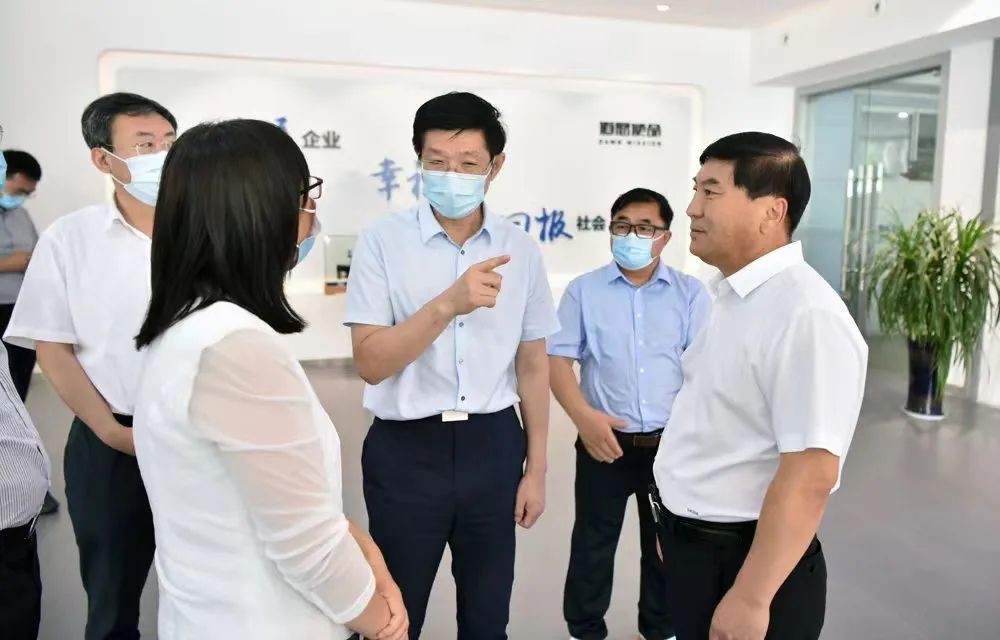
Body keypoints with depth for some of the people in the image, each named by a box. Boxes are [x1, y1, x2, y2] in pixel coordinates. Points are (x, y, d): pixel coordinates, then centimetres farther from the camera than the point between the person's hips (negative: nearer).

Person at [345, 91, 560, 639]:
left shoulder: (520, 249, 1)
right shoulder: (383, 241, -9)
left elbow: (533, 364, 6)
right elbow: (370, 362, -15)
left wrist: (536, 468, 7)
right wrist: (448, 303, -30)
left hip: (493, 446, 3)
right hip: (406, 450, -2)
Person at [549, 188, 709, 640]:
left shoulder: (690, 293, 2)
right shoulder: (583, 290, 1)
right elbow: (557, 358, -3)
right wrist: (583, 416, -18)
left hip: (672, 443, 1)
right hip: (605, 440, -1)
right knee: (593, 544, 11)